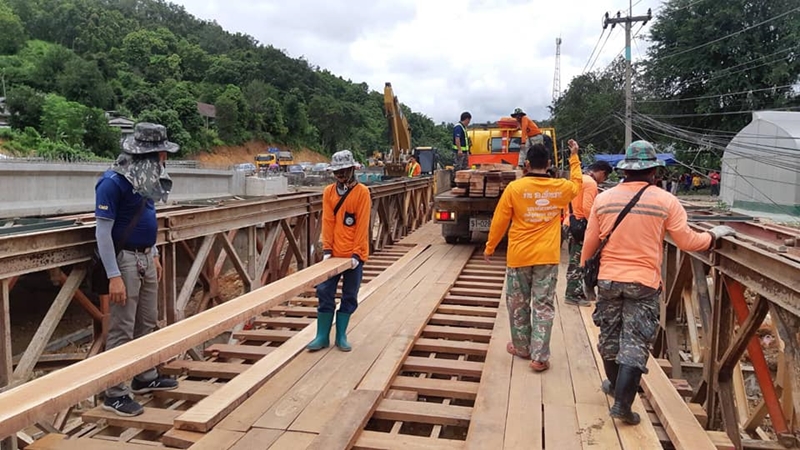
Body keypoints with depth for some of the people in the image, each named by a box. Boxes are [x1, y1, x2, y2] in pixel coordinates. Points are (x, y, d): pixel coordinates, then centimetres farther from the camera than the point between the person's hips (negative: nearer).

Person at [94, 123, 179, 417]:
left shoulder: (146, 179, 7)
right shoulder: (113, 182, -17)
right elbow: (103, 232, -18)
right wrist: (114, 276, -22)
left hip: (146, 257, 8)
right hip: (125, 259, -8)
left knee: (147, 323, 16)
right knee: (122, 330, -2)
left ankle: (145, 378, 30)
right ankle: (115, 394, 8)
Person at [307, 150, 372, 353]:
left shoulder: (362, 192, -7)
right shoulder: (329, 191, 3)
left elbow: (362, 224, -11)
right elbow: (327, 221, 0)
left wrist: (356, 253, -16)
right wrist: (327, 249, -8)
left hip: (354, 255, -2)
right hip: (334, 253, 3)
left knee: (349, 296, 7)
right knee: (324, 293, 2)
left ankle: (341, 336, 20)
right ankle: (322, 336, 14)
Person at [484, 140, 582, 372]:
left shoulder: (514, 188, -9)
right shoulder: (560, 187, -2)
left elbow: (499, 221, -3)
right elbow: (577, 184, 24)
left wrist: (489, 248, 9)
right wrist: (574, 157, 32)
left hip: (519, 256, -1)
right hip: (547, 257, 2)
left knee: (518, 304, 14)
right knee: (543, 306, 5)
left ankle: (521, 347, 27)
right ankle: (540, 357, 5)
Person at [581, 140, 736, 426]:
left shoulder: (604, 198, -1)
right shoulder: (665, 201, -7)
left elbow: (589, 243, 3)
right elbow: (688, 242, -3)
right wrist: (714, 235, 16)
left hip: (608, 279, 3)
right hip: (644, 283, -3)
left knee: (610, 336, 18)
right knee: (635, 343, 3)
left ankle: (614, 384, 38)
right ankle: (622, 403, 0)